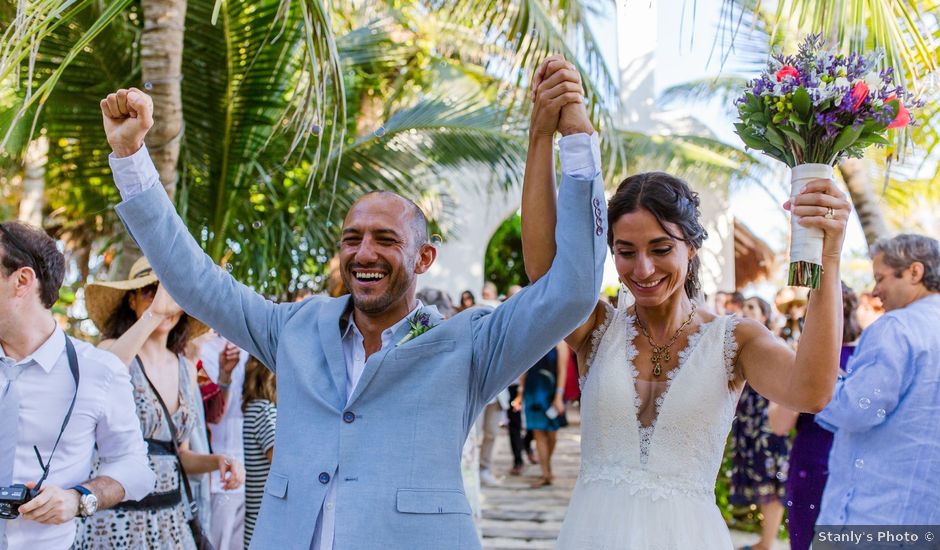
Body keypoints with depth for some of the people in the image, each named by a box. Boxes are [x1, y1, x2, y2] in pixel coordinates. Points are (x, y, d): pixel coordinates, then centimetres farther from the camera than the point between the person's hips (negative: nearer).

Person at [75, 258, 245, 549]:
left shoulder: (187, 369, 8)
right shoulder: (110, 349, -7)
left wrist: (215, 461, -3)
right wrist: (154, 313, -38)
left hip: (170, 516, 6)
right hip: (117, 517, -5)